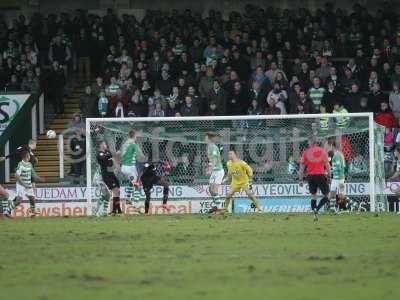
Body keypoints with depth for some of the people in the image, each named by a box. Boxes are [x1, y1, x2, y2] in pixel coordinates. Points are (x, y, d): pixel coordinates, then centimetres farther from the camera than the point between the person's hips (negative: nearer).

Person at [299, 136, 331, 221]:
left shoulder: (306, 152, 4)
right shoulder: (322, 151, 3)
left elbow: (302, 167, 3)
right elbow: (327, 165, 0)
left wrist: (301, 179, 7)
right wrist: (329, 176, 5)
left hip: (310, 176, 2)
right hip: (321, 175, -2)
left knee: (313, 195, 14)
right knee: (326, 195, 7)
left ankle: (314, 213, 4)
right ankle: (317, 209, -13)